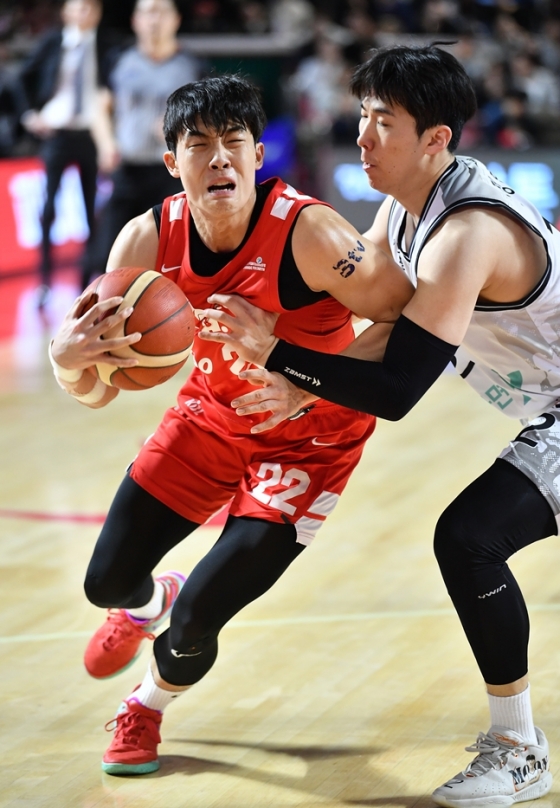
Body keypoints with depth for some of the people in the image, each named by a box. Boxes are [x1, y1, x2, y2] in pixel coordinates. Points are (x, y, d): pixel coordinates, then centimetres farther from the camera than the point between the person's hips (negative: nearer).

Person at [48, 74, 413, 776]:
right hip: (212, 416, 4)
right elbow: (96, 392, -12)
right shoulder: (148, 240, -18)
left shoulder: (307, 233, -32)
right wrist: (68, 360, -36)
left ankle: (146, 706, 27)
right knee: (107, 581, 8)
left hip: (306, 441, -4)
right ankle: (148, 603, 49)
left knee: (196, 621, -10)